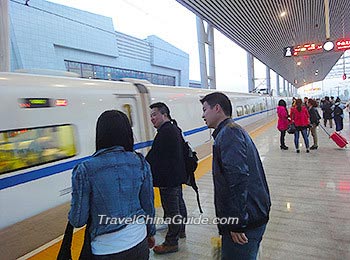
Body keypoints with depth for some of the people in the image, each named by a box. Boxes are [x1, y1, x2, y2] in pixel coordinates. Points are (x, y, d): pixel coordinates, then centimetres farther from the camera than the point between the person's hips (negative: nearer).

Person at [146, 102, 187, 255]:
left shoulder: (165, 132, -22)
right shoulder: (175, 129, 10)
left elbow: (153, 157, -23)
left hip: (168, 179, -11)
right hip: (177, 175, 11)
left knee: (171, 209, 0)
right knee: (179, 203, 23)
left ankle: (171, 242, 13)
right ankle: (180, 230, 41)